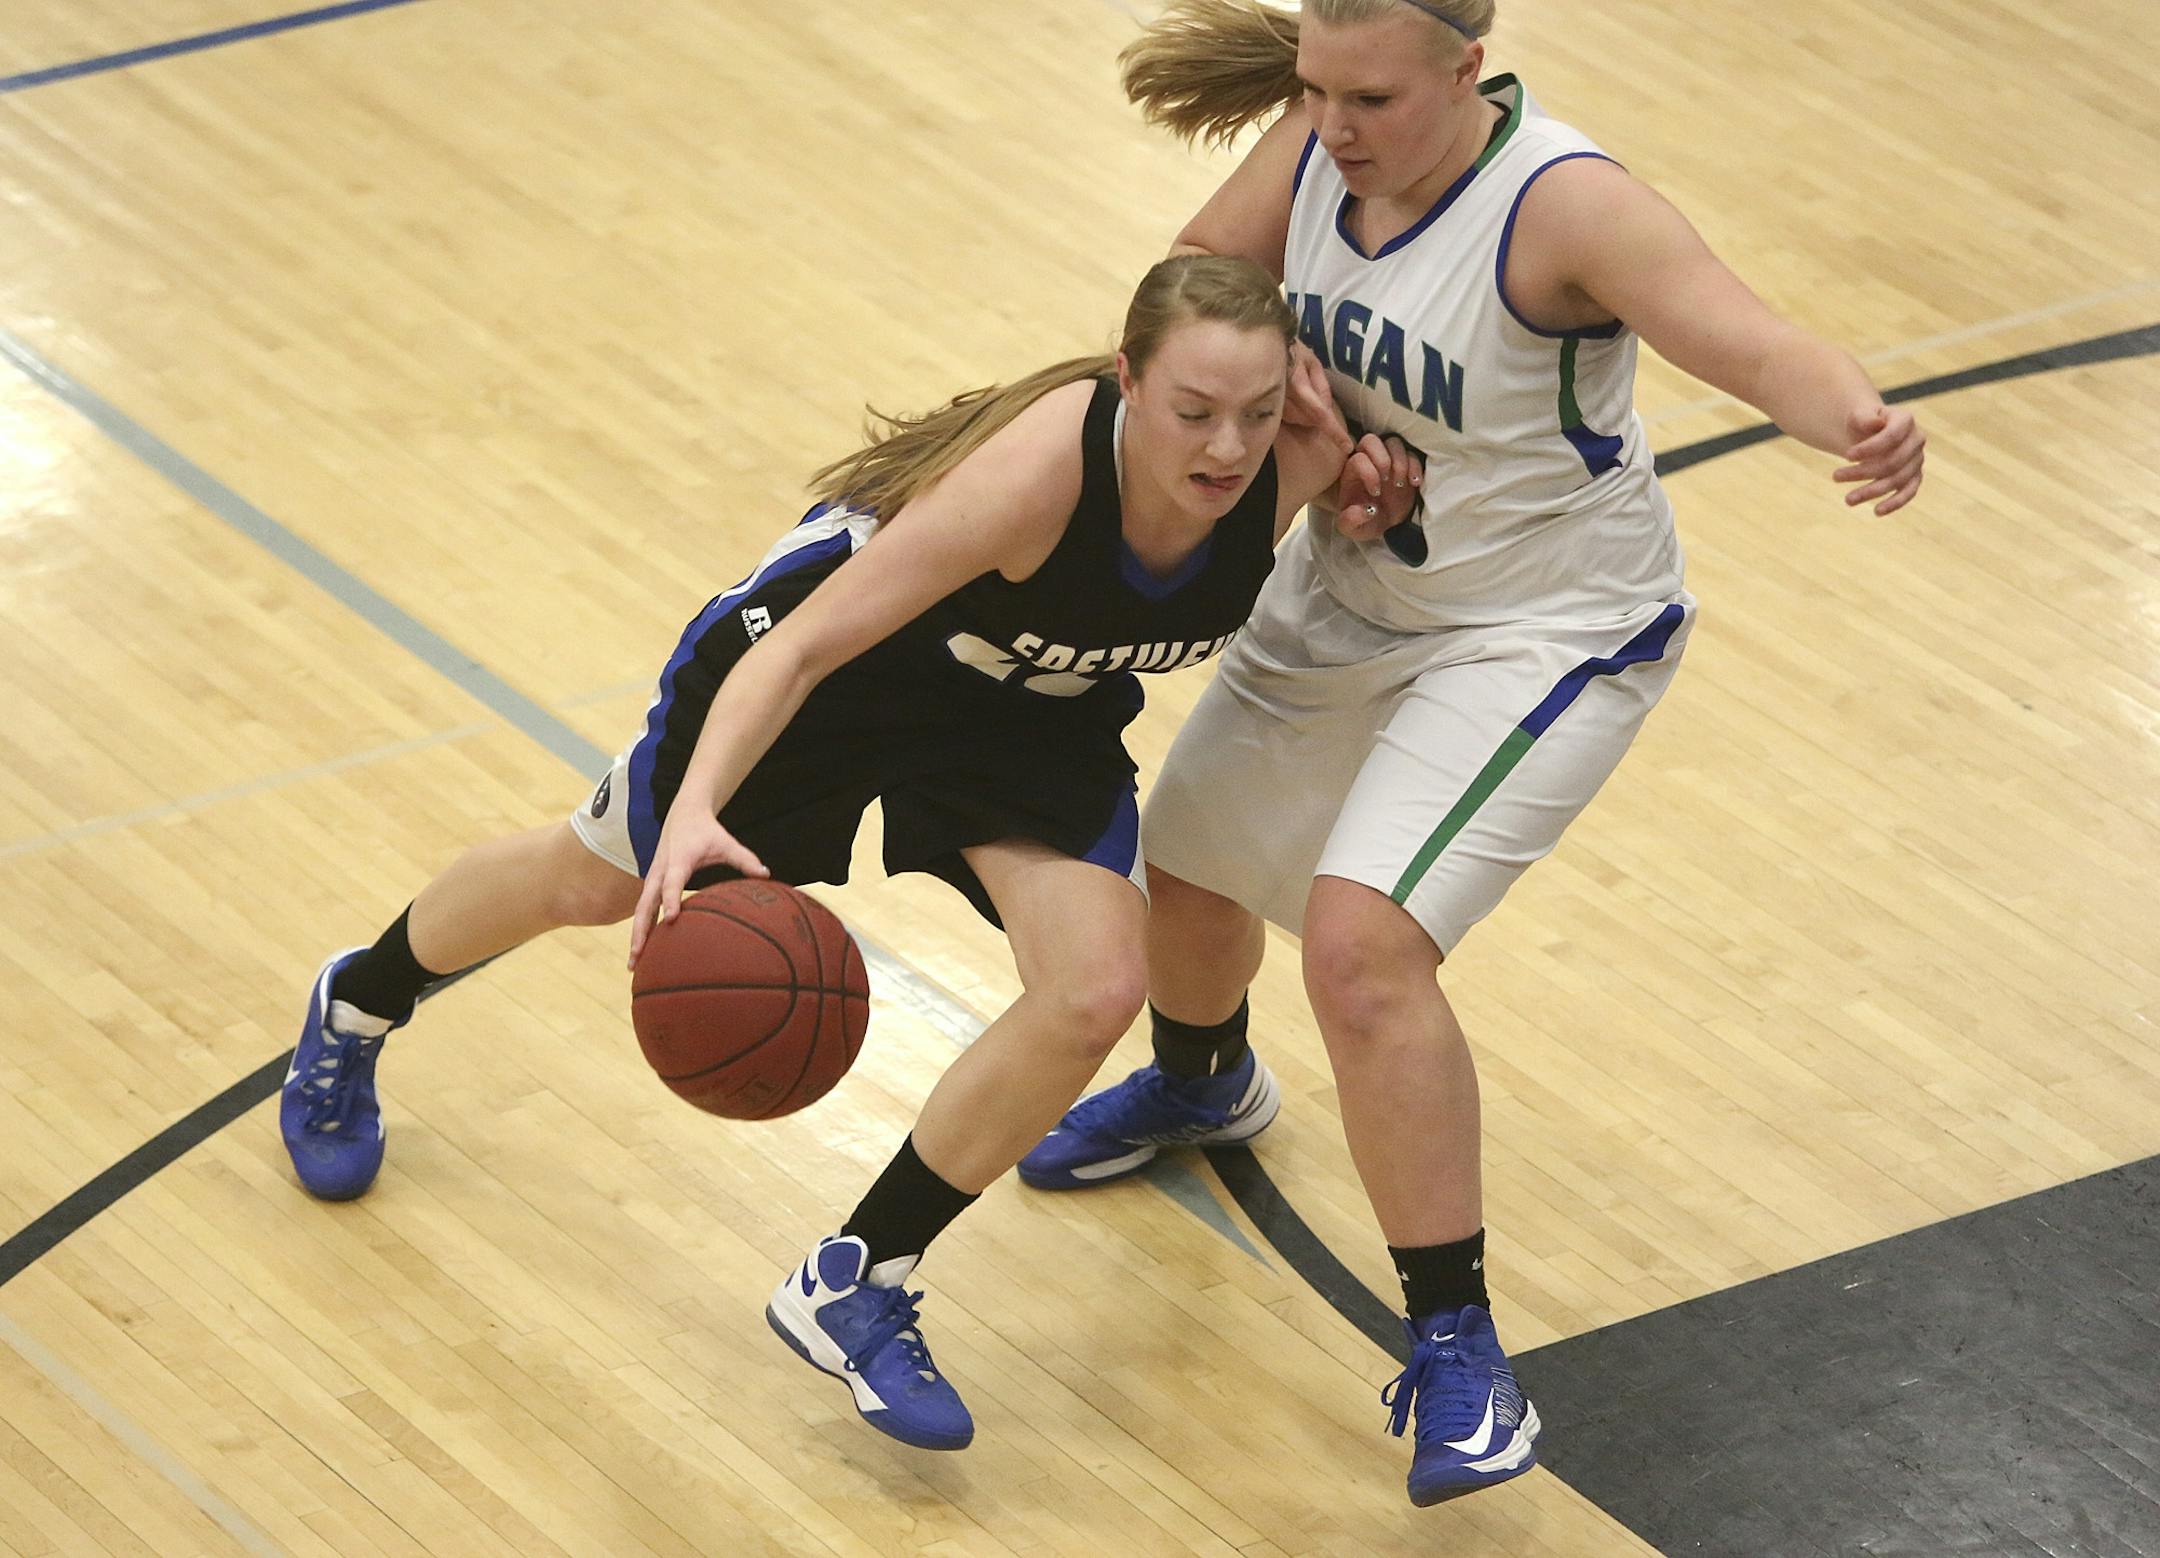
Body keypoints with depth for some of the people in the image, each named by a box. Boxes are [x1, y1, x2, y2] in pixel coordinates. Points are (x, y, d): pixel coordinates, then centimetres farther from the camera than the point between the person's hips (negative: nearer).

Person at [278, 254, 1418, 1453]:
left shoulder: (1286, 467, -30)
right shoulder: (1045, 467, -44)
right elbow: (803, 645, -40)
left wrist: (1353, 467, -24)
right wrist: (697, 807, -55)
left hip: (1033, 708, 4)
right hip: (844, 639, -4)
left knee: (1094, 994, -17)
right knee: (598, 883, 18)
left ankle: (852, 1289, 4)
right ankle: (356, 1007, 52)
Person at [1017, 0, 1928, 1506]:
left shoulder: (1563, 205, -32)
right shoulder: (1320, 141, -13)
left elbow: (1752, 338, -45)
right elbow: (1203, 271, 5)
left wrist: (1862, 420, -67)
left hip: (1540, 637, -8)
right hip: (1344, 593, 8)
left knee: (1359, 935, -27)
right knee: (1192, 869, 26)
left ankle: (1460, 1354, -14)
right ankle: (1202, 1084, 64)